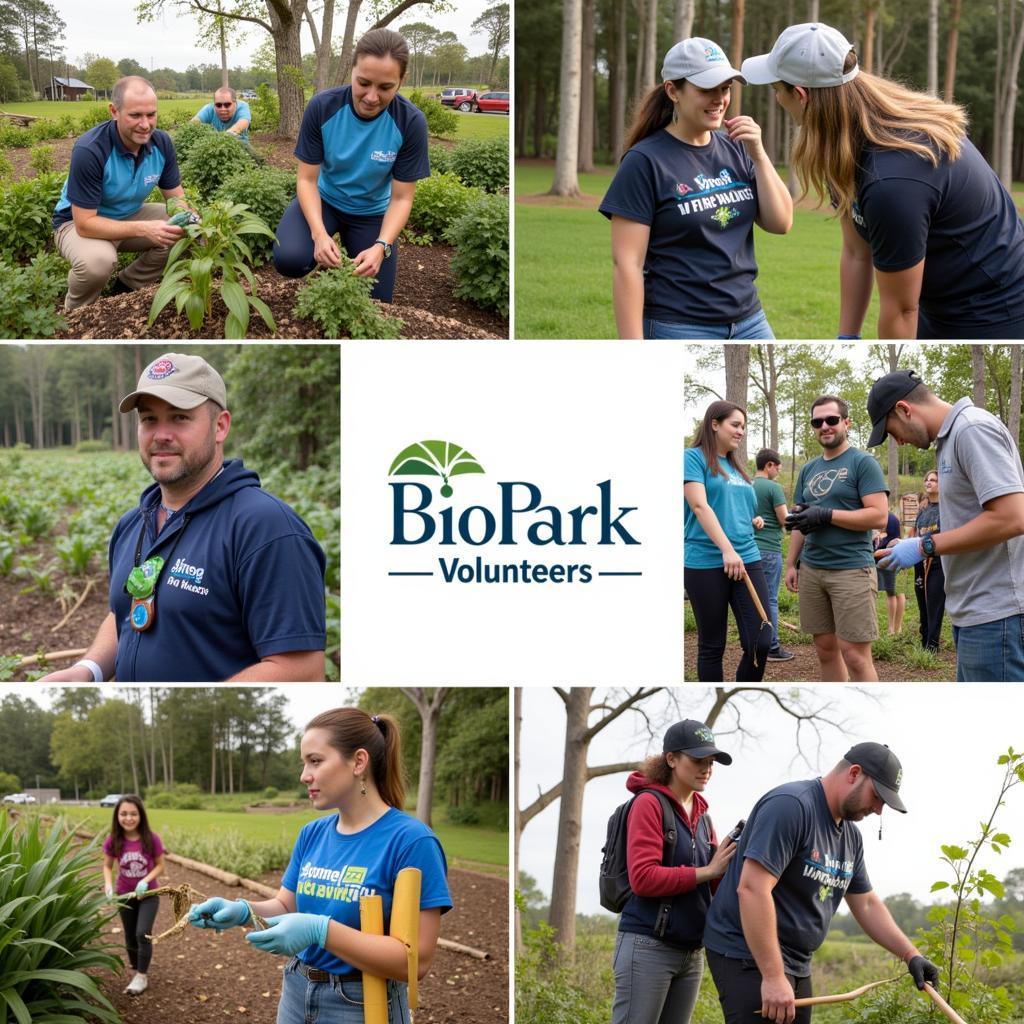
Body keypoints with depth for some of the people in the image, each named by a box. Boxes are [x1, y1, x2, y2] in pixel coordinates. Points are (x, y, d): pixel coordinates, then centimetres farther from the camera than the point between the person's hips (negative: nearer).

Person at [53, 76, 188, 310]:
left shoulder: (161, 142, -15)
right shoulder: (90, 150, -32)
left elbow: (176, 196, -3)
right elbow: (85, 223, -32)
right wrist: (143, 229, -42)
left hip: (129, 215, 6)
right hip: (79, 222, -6)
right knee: (98, 260, -38)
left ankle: (125, 289, 6)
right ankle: (76, 313, -4)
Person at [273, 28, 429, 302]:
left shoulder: (410, 123, -24)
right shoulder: (323, 107, -24)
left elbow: (401, 198, -17)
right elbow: (307, 180, -17)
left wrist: (381, 246, -34)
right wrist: (319, 234, -34)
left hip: (372, 213, 1)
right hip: (324, 199, -1)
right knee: (289, 259, -30)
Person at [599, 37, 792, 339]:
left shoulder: (734, 149, 8)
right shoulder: (645, 161, -9)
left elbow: (781, 223, 7)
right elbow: (627, 263, -12)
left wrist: (758, 154, -6)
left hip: (748, 323, 6)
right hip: (678, 331, -6)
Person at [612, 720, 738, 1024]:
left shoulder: (701, 813, 13)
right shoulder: (649, 803, -9)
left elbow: (714, 882, 13)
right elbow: (643, 878, -19)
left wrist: (731, 861, -6)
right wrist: (707, 871, -18)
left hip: (691, 951, 8)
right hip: (648, 946, -8)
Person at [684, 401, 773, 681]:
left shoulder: (737, 468, 19)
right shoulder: (694, 458, -2)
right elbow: (700, 506, -15)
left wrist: (755, 521, 9)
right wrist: (727, 550, -24)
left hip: (747, 560, 6)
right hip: (705, 563, -6)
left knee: (760, 642, -3)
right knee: (712, 645, 2)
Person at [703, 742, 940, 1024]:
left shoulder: (851, 836, 12)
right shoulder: (790, 805, -18)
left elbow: (867, 905, 22)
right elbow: (751, 888, -25)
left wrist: (910, 955, 8)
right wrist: (773, 976, -27)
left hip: (796, 964, 9)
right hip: (749, 954, -9)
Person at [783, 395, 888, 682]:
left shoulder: (863, 463, -4)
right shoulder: (808, 470, 16)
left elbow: (879, 516, -13)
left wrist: (825, 515, -16)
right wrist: (791, 563, 13)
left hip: (852, 570, -7)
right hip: (812, 570, 7)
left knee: (854, 655, -8)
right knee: (825, 649, 9)